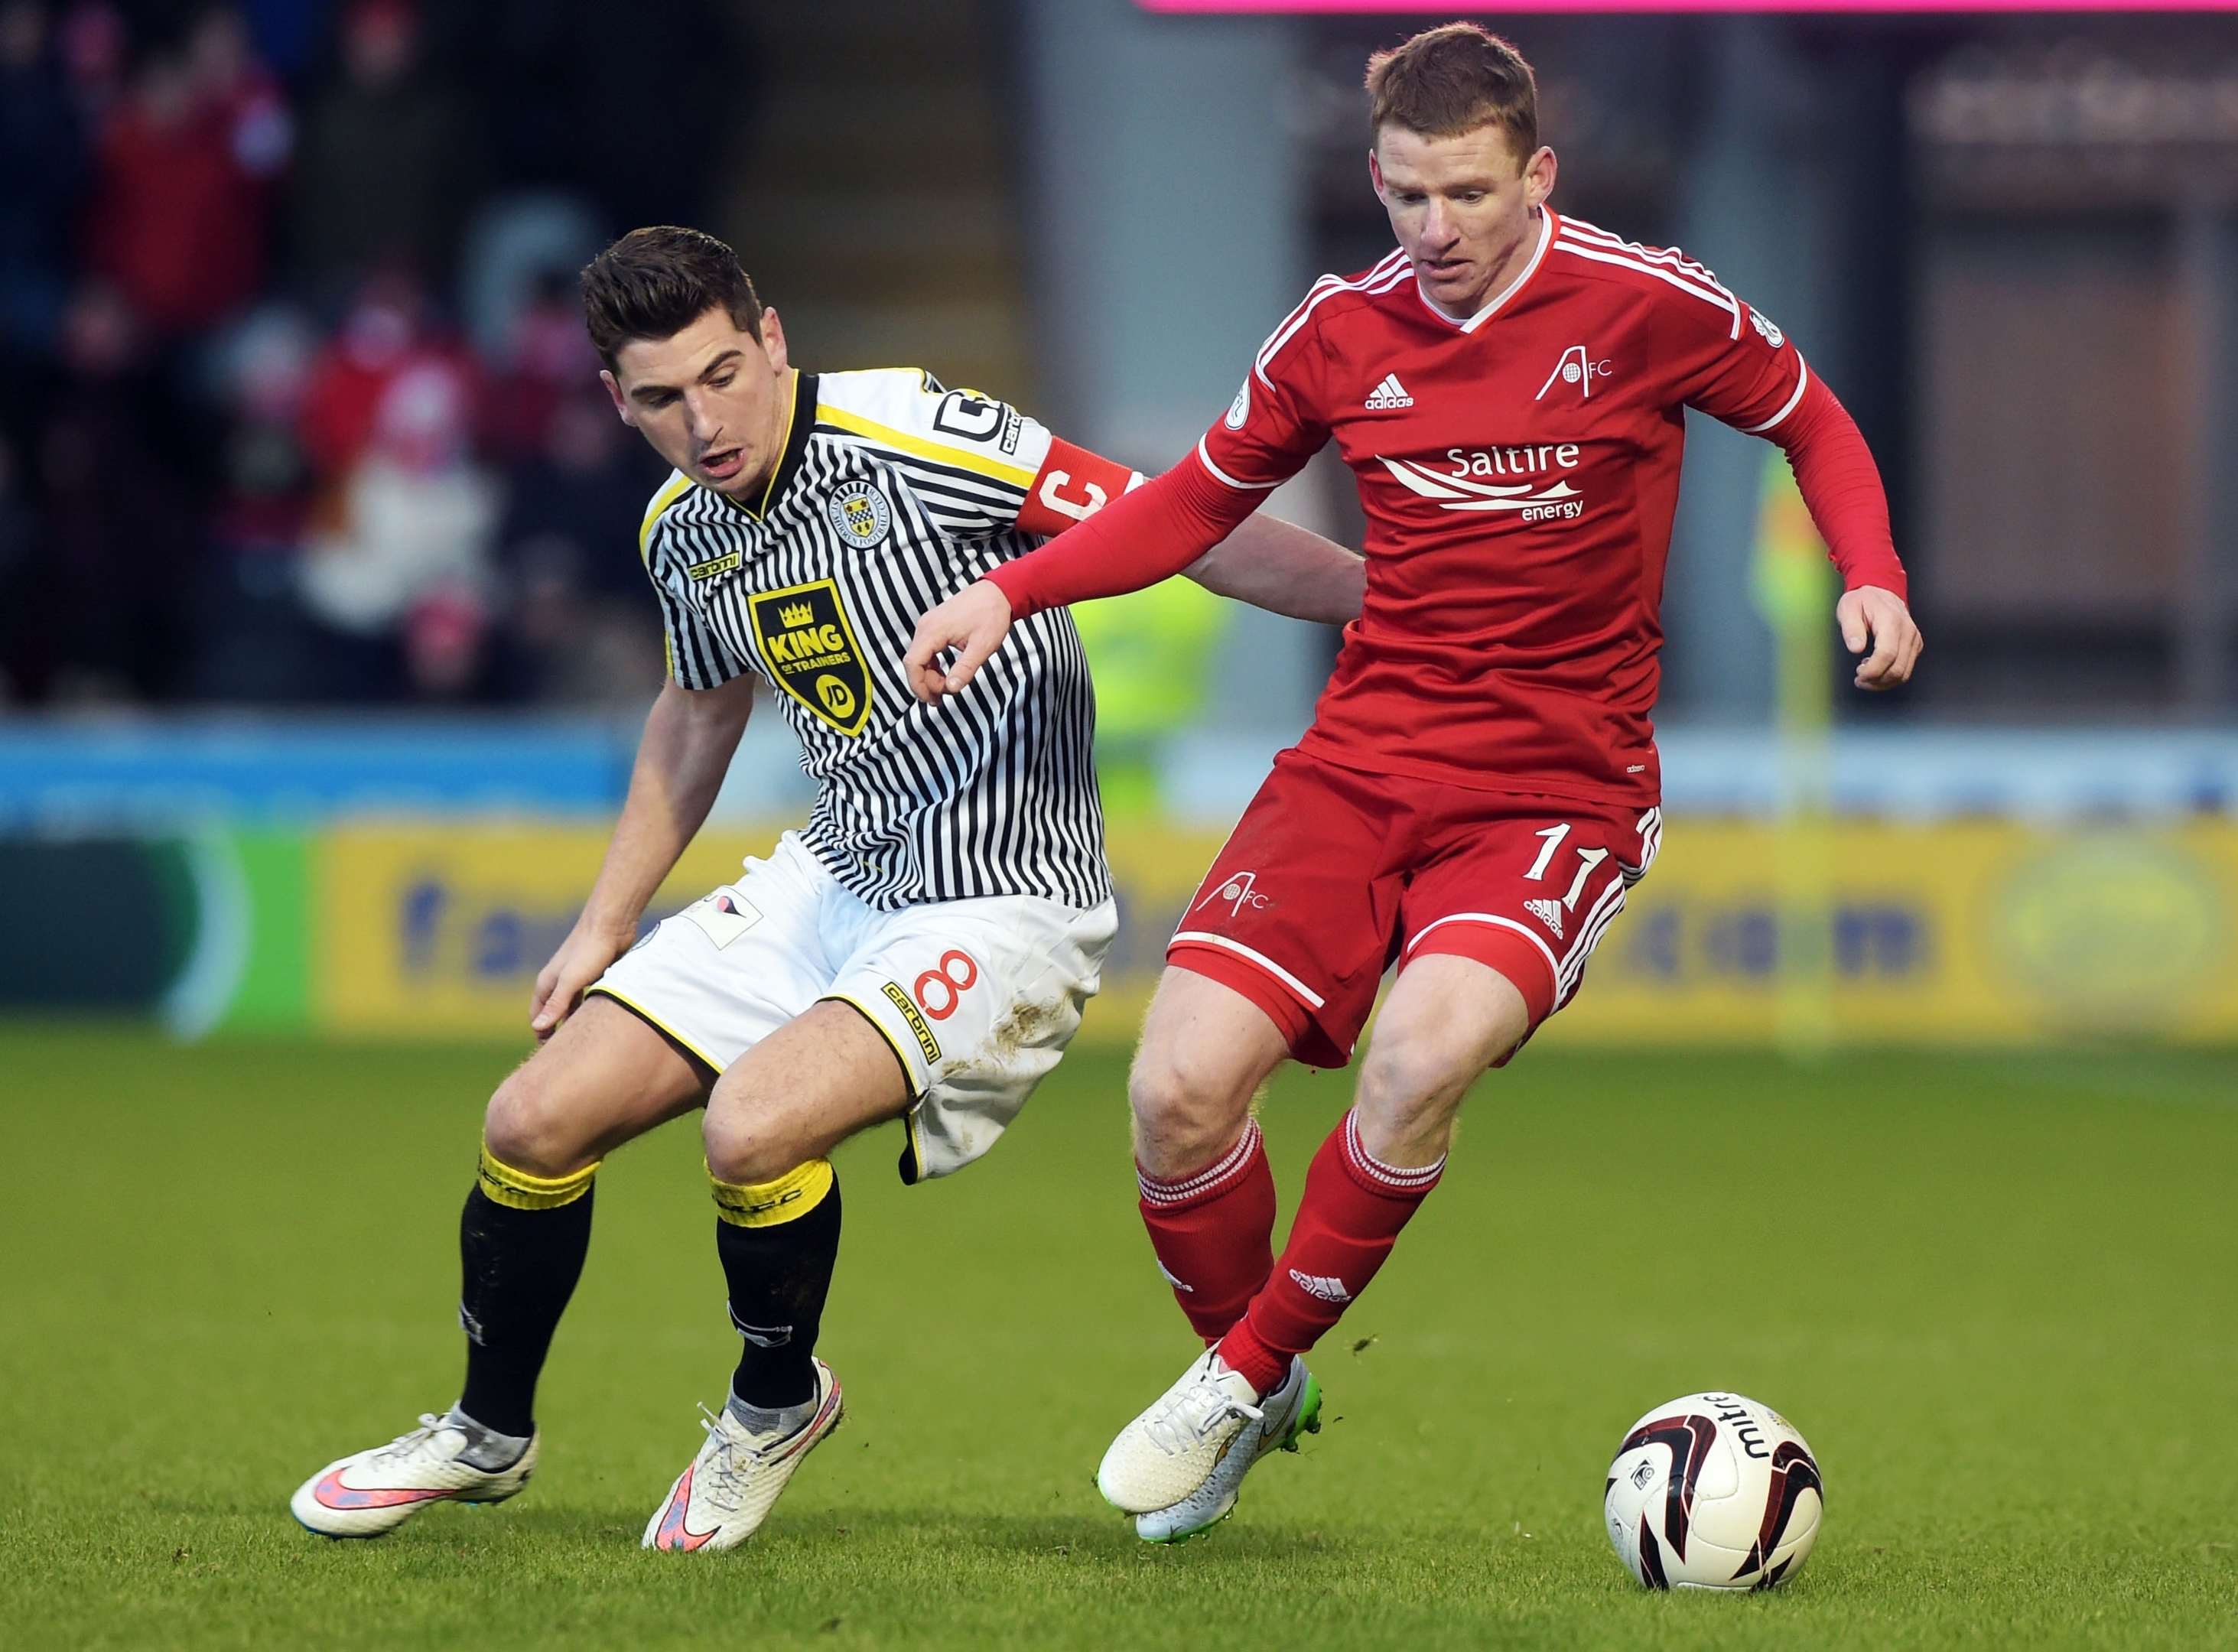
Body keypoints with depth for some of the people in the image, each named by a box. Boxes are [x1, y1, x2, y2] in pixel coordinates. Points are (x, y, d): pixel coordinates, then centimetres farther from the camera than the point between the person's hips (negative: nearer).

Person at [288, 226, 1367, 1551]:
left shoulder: (912, 437, -20)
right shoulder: (682, 534, 3)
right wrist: (606, 924, 23)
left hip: (1006, 908, -7)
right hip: (834, 881, 7)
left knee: (754, 1122, -29)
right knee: (539, 1120, 2)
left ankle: (777, 1403, 2)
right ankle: (489, 1435, 28)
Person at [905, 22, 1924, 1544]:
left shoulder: (1644, 305, -6)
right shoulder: (1345, 331, 3)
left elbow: (1812, 423, 10)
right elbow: (1205, 496, 19)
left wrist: (1872, 577, -8)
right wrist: (1013, 590, 7)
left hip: (1560, 789, -3)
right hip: (1361, 768, 3)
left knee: (1424, 1049, -32)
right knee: (1180, 1091, -15)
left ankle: (1252, 1368, -8)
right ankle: (1248, 1387, 15)